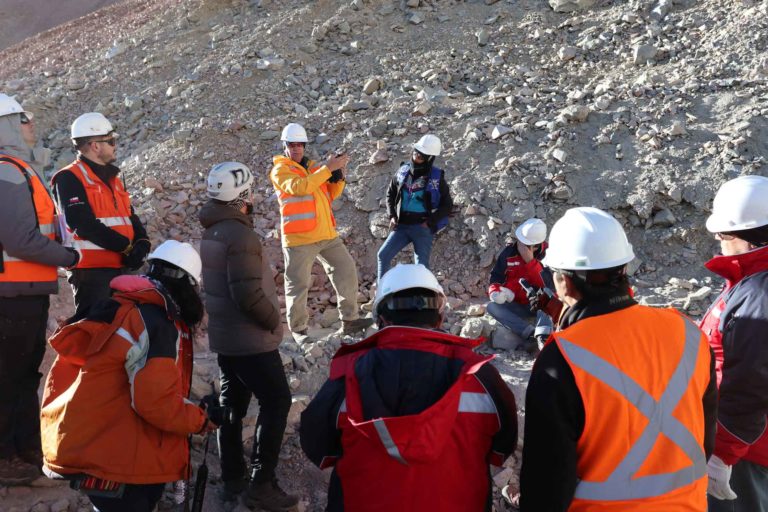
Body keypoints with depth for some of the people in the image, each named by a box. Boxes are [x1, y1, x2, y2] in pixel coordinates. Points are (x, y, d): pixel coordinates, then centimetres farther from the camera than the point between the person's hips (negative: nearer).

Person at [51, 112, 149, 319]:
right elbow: (84, 224, -20)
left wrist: (142, 243, -5)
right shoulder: (70, 178, -9)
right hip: (90, 270, -9)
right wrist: (126, 246, -18)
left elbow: (131, 217, 17)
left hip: (119, 268, 9)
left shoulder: (113, 179, 19)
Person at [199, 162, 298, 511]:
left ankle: (232, 479, 23)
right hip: (250, 338, -9)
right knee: (276, 403, -1)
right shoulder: (239, 234, -22)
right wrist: (273, 320, -11)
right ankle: (261, 483, 1)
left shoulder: (213, 231, 8)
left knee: (232, 404, 15)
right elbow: (248, 292, -28)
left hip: (224, 334, 9)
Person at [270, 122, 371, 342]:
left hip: (327, 234, 6)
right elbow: (299, 187, -22)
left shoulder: (314, 167, 16)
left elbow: (330, 195, 16)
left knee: (346, 270, 6)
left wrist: (339, 176, -3)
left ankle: (349, 320, 15)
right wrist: (327, 168, -23)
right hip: (299, 238, -6)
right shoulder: (280, 170, -3)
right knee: (298, 284, 0)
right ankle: (298, 329, 14)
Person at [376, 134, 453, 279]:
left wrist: (430, 222, -9)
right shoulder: (403, 171, 6)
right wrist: (392, 216, 7)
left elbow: (447, 205, 0)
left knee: (421, 266, -2)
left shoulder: (437, 177, -5)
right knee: (383, 255, -5)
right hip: (402, 226, 4)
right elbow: (390, 193, 19)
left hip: (423, 228, -4)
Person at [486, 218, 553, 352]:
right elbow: (496, 277, 3)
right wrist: (495, 290, -19)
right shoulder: (508, 253, -3)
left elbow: (548, 286, -23)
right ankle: (531, 333, -39)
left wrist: (530, 261, -27)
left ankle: (543, 337, -51)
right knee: (492, 306, -23)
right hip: (517, 307, 3)